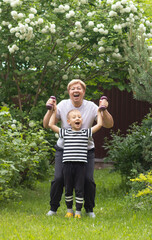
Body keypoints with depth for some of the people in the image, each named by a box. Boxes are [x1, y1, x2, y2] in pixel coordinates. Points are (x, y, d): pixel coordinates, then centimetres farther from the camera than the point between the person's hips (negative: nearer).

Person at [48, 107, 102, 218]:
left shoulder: (86, 133, 8)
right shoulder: (65, 132, 10)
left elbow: (99, 124, 9)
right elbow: (51, 125, 13)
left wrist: (99, 112, 17)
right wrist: (54, 111, 18)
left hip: (81, 164, -1)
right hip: (68, 164, 1)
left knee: (79, 189, 0)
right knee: (68, 189, 8)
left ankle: (78, 211, 9)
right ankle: (69, 210, 21)